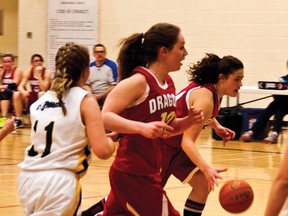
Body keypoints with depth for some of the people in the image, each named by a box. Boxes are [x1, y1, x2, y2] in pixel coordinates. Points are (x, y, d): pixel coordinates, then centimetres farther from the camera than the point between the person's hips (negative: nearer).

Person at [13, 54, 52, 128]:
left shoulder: (47, 72, -12)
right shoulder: (29, 72, 0)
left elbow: (43, 89, -23)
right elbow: (20, 86, -6)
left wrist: (39, 74, -26)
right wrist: (23, 91, -30)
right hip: (33, 97, 4)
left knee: (41, 94, -38)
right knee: (16, 94, -18)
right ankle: (18, 120, -13)